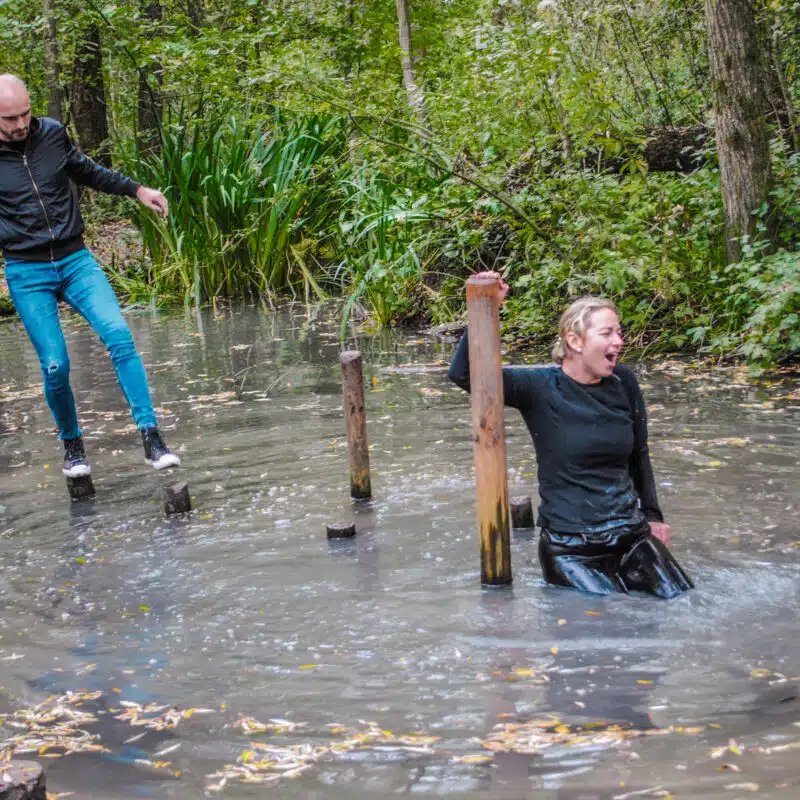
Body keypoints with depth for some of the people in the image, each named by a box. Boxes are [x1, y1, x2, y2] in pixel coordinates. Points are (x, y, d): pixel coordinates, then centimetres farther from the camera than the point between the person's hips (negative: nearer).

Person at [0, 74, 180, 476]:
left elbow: (85, 171, 21)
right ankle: (72, 446, 20)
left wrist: (136, 189, 18)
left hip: (76, 261, 2)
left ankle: (151, 439, -15)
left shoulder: (52, 133, 1)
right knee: (55, 366, -6)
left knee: (119, 335, -17)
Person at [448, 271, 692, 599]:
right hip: (569, 546, -5)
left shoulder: (623, 382, 5)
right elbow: (463, 373, -18)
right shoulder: (542, 388, -8)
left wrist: (652, 516, 22)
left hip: (630, 534, 5)